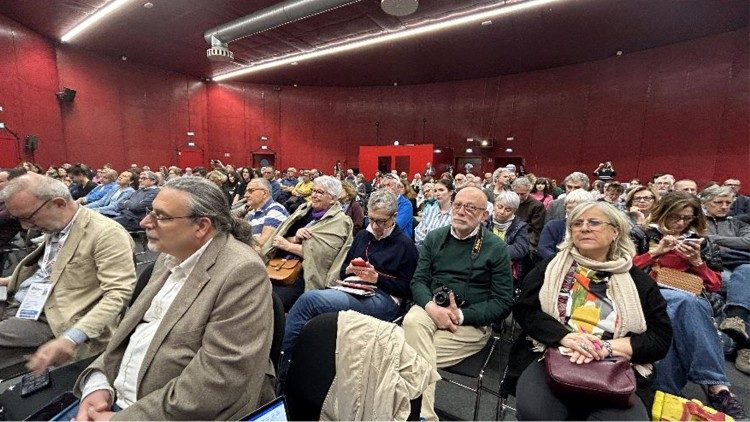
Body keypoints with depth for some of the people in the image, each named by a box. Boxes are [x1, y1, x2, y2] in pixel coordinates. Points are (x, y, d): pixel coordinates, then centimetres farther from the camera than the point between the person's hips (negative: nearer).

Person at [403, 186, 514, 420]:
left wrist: (461, 315, -16)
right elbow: (418, 281, 5)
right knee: (412, 320, -31)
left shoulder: (496, 248, -2)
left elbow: (503, 303, -4)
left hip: (473, 322, -3)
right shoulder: (435, 237, 8)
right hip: (430, 308, 4)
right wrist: (431, 307, -17)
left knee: (416, 357, -25)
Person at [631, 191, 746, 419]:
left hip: (690, 300, 2)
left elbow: (715, 285, 18)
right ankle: (716, 384, -37)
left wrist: (696, 261, 0)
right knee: (687, 302, -36)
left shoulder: (699, 241, 22)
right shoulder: (642, 234, 12)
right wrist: (656, 251, -5)